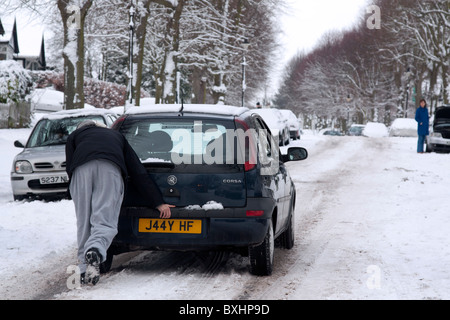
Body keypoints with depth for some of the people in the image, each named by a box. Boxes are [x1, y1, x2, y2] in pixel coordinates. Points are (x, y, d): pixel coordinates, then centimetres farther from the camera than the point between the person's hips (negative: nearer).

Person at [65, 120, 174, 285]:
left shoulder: (74, 135, 37)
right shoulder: (117, 136, 40)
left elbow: (69, 168, 26)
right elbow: (139, 172, 34)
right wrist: (158, 202, 31)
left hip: (82, 168, 0)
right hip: (111, 168, 0)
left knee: (84, 222, 9)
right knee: (105, 220, -4)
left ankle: (84, 271, 6)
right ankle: (95, 251, -33)